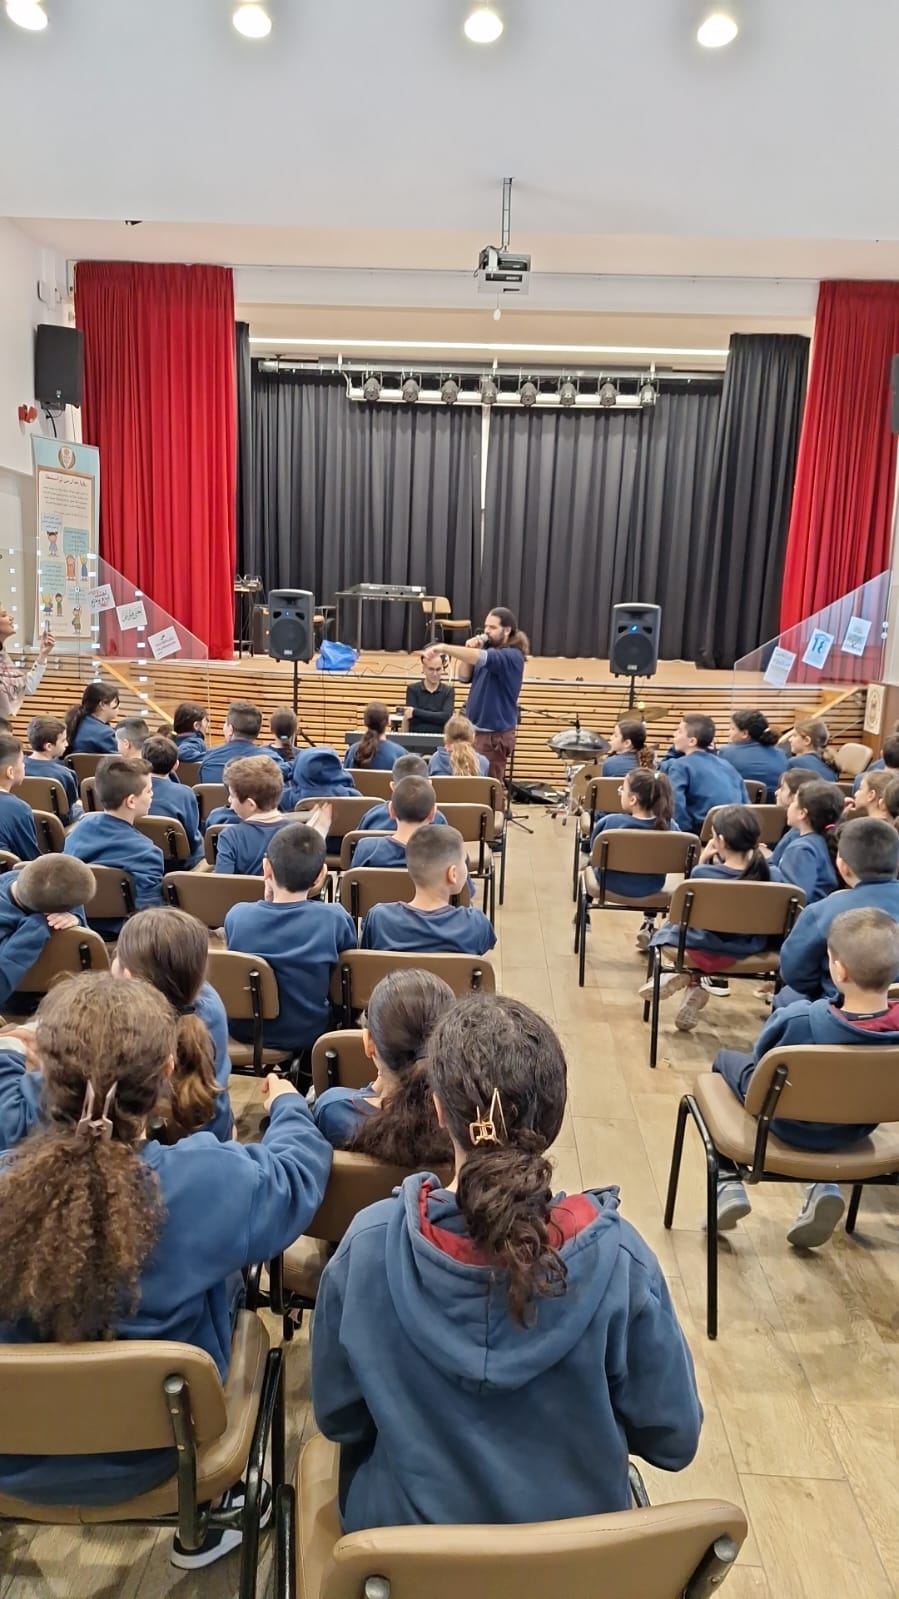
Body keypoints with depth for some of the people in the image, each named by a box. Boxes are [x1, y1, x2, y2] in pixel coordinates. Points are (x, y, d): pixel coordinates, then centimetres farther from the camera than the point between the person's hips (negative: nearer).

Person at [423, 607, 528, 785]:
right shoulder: (488, 649, 11)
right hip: (477, 730, 8)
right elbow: (464, 677, 10)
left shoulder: (512, 656, -16)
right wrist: (470, 650, -8)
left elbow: (482, 658, -34)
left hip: (495, 734, -8)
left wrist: (444, 648, -43)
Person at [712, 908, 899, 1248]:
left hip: (787, 1124, -3)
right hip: (853, 1132, 4)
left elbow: (761, 1056, -15)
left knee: (726, 1060, 24)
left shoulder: (801, 1019, -36)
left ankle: (727, 1184, 20)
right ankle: (825, 1187, 22)